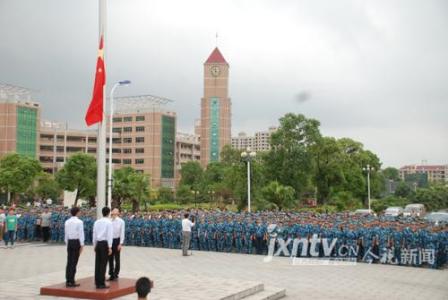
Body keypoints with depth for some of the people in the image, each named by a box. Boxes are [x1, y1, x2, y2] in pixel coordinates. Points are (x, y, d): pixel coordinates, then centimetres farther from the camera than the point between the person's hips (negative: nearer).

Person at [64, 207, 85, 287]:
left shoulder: (67, 222, 9)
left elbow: (66, 233, 12)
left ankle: (68, 281, 14)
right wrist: (82, 245, -8)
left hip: (69, 241, 6)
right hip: (76, 242, -6)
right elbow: (81, 234, -11)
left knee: (69, 261, 10)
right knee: (74, 262, -3)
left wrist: (67, 243, 19)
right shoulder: (79, 222, -10)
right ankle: (71, 281, 0)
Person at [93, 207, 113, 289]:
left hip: (98, 243, 6)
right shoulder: (109, 222, -8)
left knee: (97, 263, 9)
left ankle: (97, 282, 14)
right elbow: (109, 235, -11)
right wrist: (110, 247, -10)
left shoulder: (96, 222, 9)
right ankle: (101, 283, -1)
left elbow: (94, 234, 12)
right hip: (105, 243, -6)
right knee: (103, 263, -3)